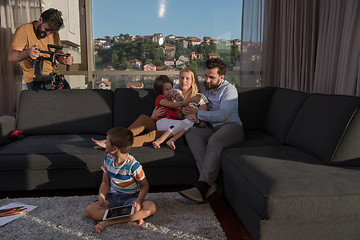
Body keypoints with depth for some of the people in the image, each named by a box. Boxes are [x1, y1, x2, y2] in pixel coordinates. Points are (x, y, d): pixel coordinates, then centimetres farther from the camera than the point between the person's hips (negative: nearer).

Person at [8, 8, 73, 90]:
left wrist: (65, 59, -9)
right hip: (35, 79, -5)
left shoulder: (54, 33, 10)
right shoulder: (24, 30, -7)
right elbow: (11, 57, -15)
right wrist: (28, 52, -37)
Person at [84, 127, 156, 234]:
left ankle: (108, 222, -28)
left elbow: (144, 186, -9)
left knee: (151, 207, -33)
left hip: (130, 197, -4)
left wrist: (139, 201, -27)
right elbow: (105, 183, 6)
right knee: (88, 211, -22)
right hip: (113, 196, 4)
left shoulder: (133, 165, -19)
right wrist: (101, 197, -14)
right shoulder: (108, 159, -3)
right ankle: (134, 216, -22)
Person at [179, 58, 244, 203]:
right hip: (212, 129, 5)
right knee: (190, 133, -26)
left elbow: (223, 115, -15)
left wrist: (197, 113, -15)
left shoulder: (229, 90, -1)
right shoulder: (203, 87, 18)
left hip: (231, 126, -5)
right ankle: (209, 183, -39)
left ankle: (202, 187, -45)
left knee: (214, 140, -38)